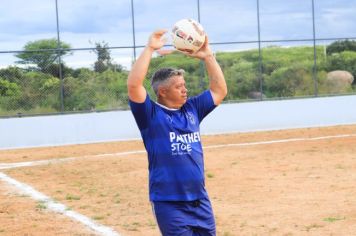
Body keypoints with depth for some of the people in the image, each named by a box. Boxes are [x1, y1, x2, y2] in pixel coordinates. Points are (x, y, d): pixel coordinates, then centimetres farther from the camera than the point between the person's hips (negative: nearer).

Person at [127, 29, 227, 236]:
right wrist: (149, 49, -16)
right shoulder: (151, 114, -5)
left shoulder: (192, 109, 12)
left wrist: (207, 56, 8)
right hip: (169, 204, -6)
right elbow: (133, 86, -20)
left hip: (200, 201, 6)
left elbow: (220, 90, 17)